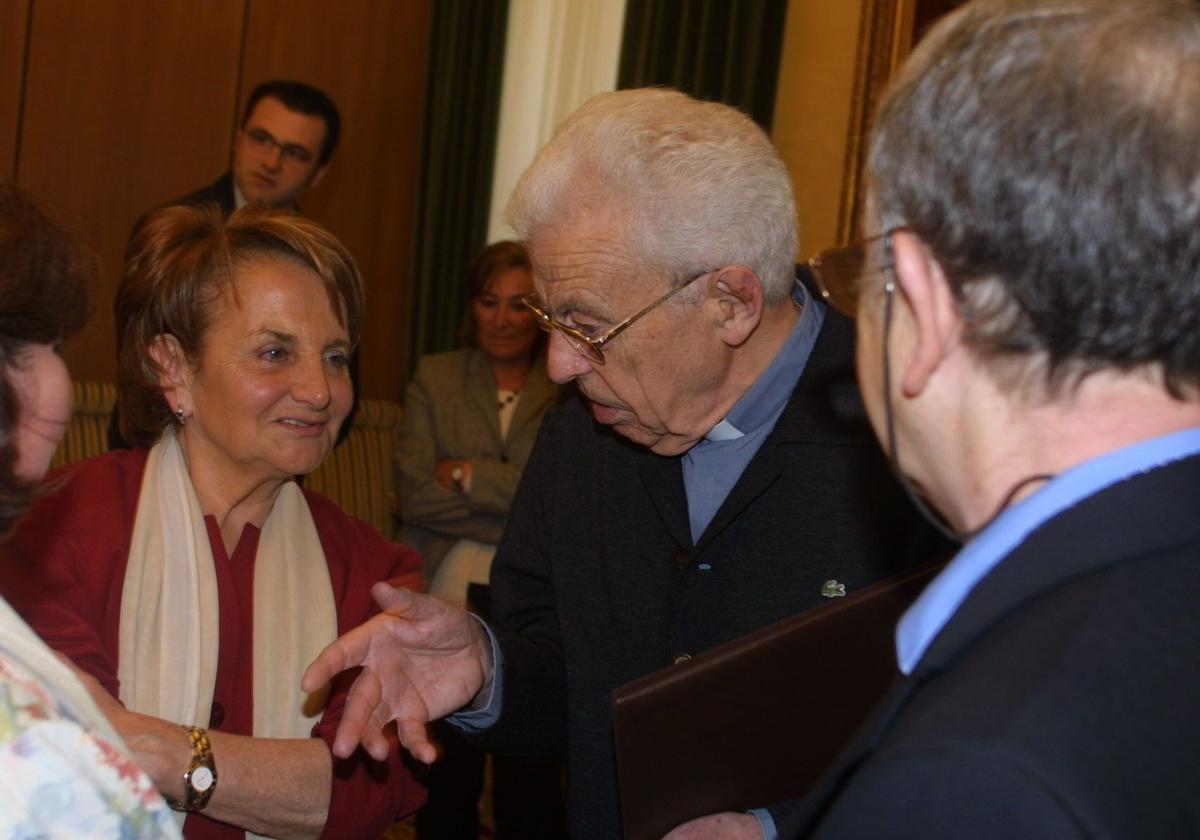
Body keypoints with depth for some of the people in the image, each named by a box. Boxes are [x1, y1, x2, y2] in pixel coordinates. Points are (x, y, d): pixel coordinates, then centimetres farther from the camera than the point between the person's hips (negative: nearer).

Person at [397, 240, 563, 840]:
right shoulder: (434, 377, 7)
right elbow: (415, 493, -4)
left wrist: (473, 477, -7)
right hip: (446, 601, 1)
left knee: (530, 789, 1)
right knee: (446, 783, 8)